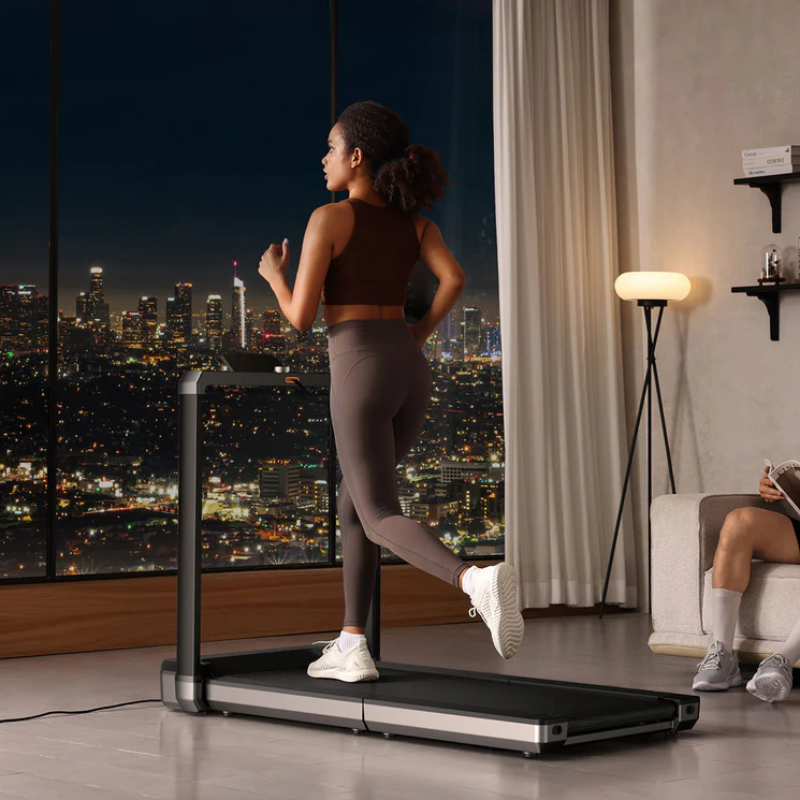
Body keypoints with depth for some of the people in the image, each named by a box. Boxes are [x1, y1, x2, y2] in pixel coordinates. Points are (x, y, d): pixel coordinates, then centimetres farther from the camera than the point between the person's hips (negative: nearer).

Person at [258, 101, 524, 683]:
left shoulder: (329, 219, -5)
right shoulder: (414, 219, 11)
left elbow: (301, 316, -7)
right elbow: (454, 277, -4)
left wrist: (273, 276, 13)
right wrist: (416, 338, 8)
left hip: (359, 368, -7)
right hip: (410, 373, 7)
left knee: (381, 520, -6)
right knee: (354, 503, 20)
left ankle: (476, 580, -35)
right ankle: (352, 648, 19)